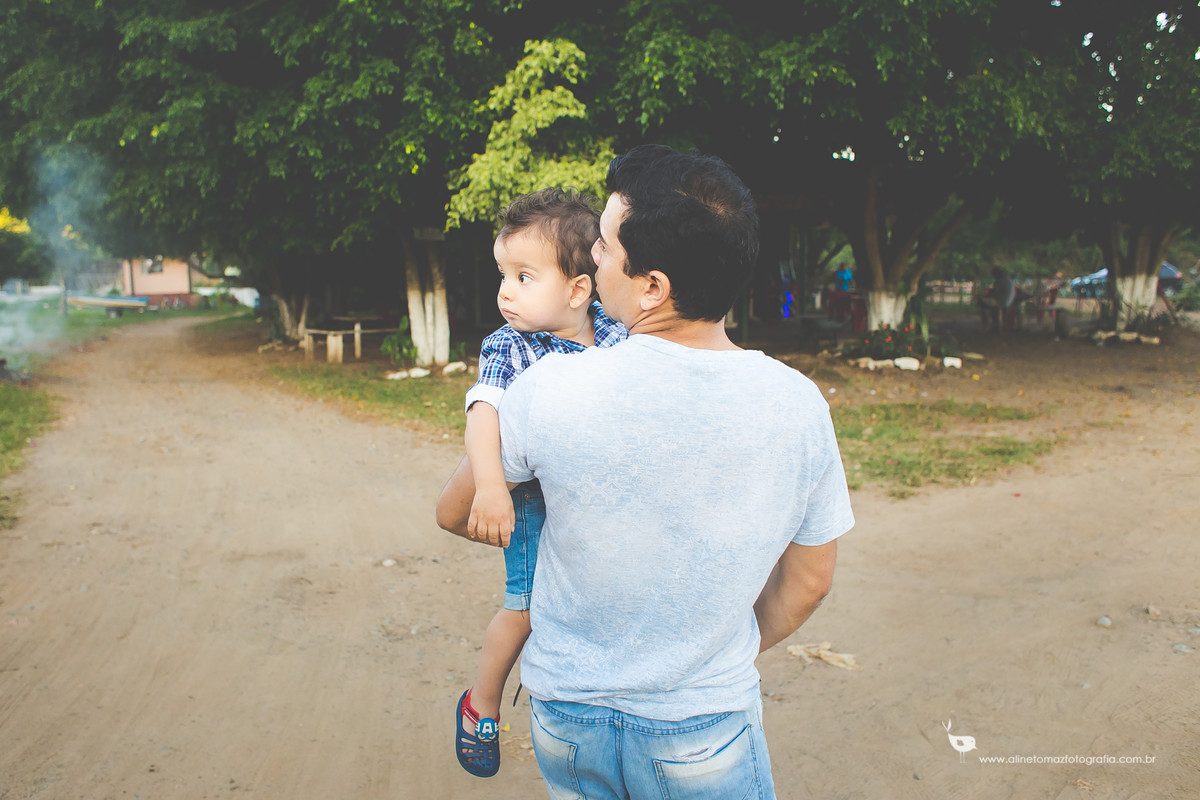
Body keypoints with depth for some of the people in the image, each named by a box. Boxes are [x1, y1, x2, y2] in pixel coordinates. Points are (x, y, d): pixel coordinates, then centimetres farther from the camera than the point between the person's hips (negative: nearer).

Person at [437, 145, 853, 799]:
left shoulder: (549, 389, -23)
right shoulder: (799, 407, -18)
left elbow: (453, 513, -4)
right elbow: (808, 582, -3)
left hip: (566, 714, 0)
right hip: (707, 732, 0)